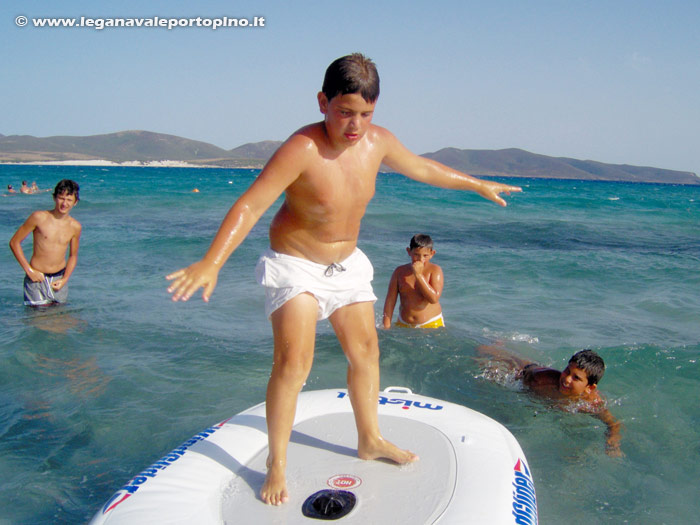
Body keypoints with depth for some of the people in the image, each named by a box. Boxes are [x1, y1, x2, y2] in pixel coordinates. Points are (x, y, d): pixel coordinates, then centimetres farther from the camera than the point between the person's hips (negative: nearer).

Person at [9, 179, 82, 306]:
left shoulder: (75, 227, 0)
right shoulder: (39, 217, -10)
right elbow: (14, 242, -5)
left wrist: (65, 279, -1)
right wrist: (29, 270, -9)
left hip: (59, 278, 3)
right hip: (37, 278, -3)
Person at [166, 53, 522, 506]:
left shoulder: (377, 142, -8)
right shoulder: (302, 149, -28)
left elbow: (422, 168, 11)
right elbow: (250, 205, -35)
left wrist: (478, 185, 22)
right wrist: (211, 262, -48)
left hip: (346, 263, 7)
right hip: (296, 265, -6)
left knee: (365, 350, 13)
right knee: (293, 362, -14)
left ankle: (371, 440, 33)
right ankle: (277, 464, 4)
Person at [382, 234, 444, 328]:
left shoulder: (435, 270, -1)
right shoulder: (400, 271, 5)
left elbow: (434, 298, -13)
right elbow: (390, 300, 6)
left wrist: (418, 274, -15)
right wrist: (386, 327, 0)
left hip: (431, 324, -2)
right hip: (403, 324, 3)